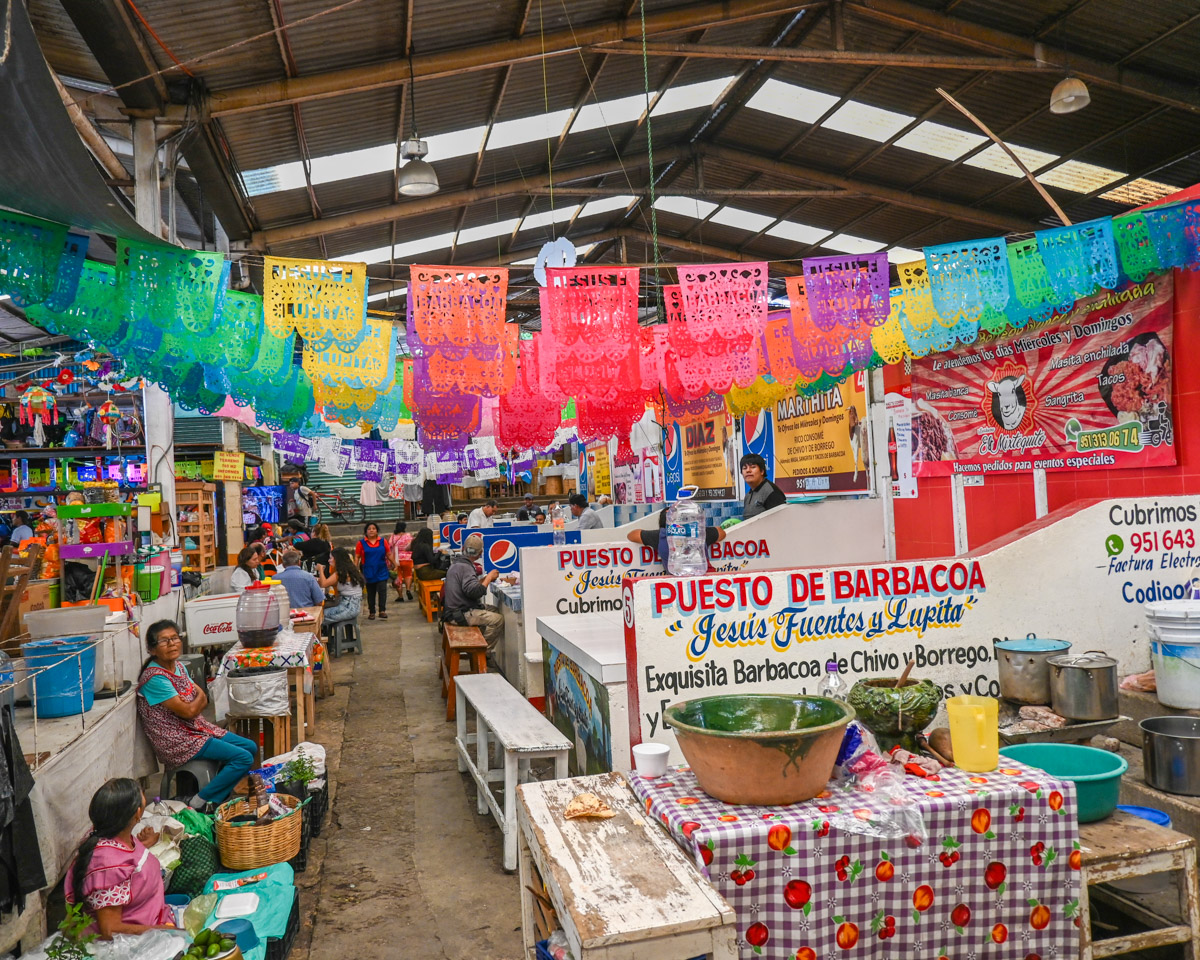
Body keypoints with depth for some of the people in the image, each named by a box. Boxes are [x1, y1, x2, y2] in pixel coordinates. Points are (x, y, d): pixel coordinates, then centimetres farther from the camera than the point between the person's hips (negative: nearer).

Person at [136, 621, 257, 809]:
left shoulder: (178, 666, 6)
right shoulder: (154, 678, -22)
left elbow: (203, 700, 8)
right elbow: (188, 711, -22)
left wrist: (195, 704, -13)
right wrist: (199, 696, -3)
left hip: (197, 727, 9)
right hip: (178, 742, -9)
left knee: (251, 748, 8)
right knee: (243, 758, -16)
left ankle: (219, 793, 14)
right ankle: (200, 803, -7)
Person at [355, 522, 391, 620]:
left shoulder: (382, 542, 3)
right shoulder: (361, 543, -1)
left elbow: (388, 555, 9)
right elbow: (357, 557, -2)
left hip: (382, 571, 0)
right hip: (369, 572, 0)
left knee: (382, 590, -14)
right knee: (371, 593, 9)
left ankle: (382, 611, -15)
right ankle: (371, 612, 18)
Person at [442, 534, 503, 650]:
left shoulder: (457, 563, 13)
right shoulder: (465, 567, -20)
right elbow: (475, 591, -28)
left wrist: (486, 578, 12)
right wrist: (489, 577, -15)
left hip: (457, 609, 11)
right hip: (461, 614, -11)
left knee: (495, 610, 13)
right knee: (498, 619, -18)